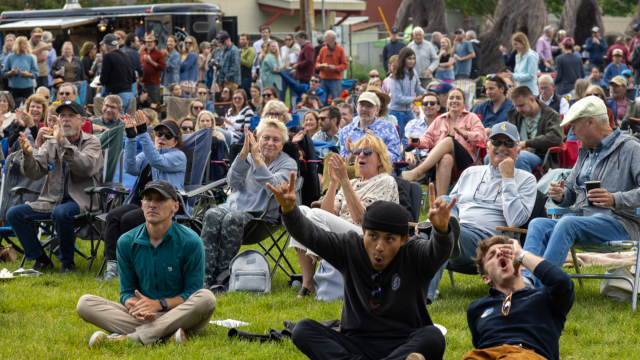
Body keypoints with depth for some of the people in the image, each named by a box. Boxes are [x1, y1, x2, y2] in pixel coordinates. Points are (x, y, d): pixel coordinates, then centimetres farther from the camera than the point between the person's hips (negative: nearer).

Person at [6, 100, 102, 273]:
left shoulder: (92, 142, 4)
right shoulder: (50, 145, 15)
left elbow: (86, 167, -17)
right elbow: (35, 173, 3)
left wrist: (64, 144, -24)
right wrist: (28, 154, -18)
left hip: (81, 201, -5)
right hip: (51, 201, 5)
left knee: (60, 212, -39)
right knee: (13, 213, -15)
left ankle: (68, 262, -17)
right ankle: (41, 260, -2)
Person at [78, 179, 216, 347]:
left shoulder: (190, 242, -6)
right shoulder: (126, 242, 3)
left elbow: (192, 293, -5)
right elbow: (127, 291, 6)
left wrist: (159, 304, -21)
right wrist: (135, 307, -19)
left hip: (178, 316, -2)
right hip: (139, 318, 2)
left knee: (206, 298, -34)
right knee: (85, 303, -18)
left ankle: (132, 337, -36)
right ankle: (166, 336, -32)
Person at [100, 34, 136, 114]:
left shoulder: (108, 56, -8)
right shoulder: (127, 57, 13)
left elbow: (103, 80, -11)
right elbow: (134, 79, 17)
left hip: (116, 95, -8)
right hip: (130, 94, 8)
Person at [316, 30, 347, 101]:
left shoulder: (340, 49, -1)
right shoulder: (323, 49, 9)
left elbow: (344, 65, -2)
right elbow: (318, 61, 15)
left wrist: (335, 68, -19)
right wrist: (319, 66, -8)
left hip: (335, 80, -3)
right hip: (324, 79, 3)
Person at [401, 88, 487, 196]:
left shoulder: (471, 117, 21)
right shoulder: (439, 120, 30)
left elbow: (481, 137, 5)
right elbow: (428, 139, 20)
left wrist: (464, 134, -16)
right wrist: (418, 142, -5)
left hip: (465, 160, -2)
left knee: (449, 140, -34)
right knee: (446, 159, -39)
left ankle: (416, 172, -46)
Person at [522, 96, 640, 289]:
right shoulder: (585, 153, 25)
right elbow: (570, 191, 26)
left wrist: (615, 199, -26)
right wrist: (560, 195, 2)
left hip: (618, 223, -7)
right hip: (581, 219, 7)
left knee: (568, 224, -35)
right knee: (538, 225, -19)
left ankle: (539, 284, -43)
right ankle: (526, 277, -41)